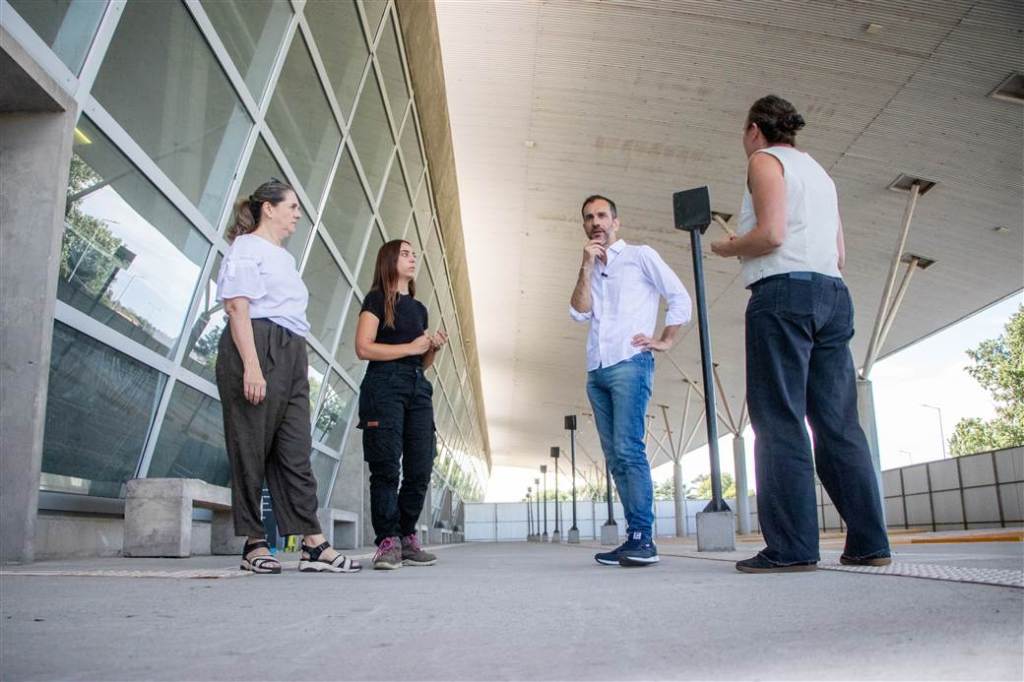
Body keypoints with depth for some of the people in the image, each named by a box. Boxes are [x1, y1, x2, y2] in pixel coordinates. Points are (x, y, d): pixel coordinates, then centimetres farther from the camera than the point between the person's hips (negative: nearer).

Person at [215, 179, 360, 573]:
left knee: (296, 452, 2)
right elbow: (238, 307, -11)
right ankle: (254, 544, 5)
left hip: (290, 356, 9)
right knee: (252, 449, -2)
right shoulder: (247, 247, 1)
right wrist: (251, 366, -22)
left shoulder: (283, 258, 27)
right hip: (257, 348, -9)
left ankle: (314, 545, -1)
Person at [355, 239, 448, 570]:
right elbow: (363, 347, -9)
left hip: (418, 387, 6)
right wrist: (410, 347, -9)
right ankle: (387, 542, -6)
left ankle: (407, 537, 9)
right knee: (387, 466, -10)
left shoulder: (419, 308, 23)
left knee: (420, 468, 0)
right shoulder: (377, 299, 4)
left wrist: (434, 347, 6)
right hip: (384, 385, -6)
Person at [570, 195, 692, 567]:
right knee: (615, 458, 2)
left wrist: (665, 341, -2)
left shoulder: (640, 256, 7)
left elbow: (680, 297, 3)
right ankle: (634, 539, 4)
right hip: (596, 372, 7)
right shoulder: (590, 271, 23)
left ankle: (643, 539, -16)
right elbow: (579, 313, 6)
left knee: (628, 449, -17)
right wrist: (587, 266, 2)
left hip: (629, 364, -6)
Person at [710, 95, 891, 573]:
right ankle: (868, 541, 2)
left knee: (779, 421, -10)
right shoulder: (819, 172, 28)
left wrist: (726, 248, 7)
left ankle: (790, 547, -13)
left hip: (784, 290, -8)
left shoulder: (765, 160, 4)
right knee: (838, 422, 5)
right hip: (833, 293, 8)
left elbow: (770, 234, -11)